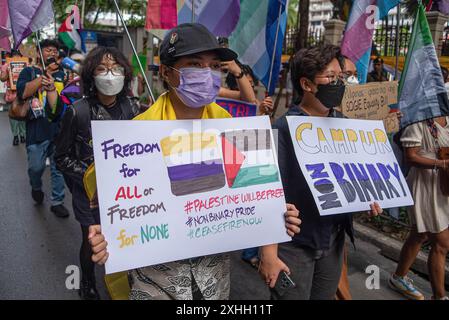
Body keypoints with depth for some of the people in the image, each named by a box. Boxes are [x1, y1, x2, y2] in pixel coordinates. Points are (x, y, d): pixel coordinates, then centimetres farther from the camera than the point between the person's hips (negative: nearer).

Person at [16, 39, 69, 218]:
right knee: (36, 167, 4)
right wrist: (45, 74, -11)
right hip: (37, 129, -2)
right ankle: (36, 188, 37)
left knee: (59, 167, 5)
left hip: (58, 128, 2)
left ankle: (57, 202, 18)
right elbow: (23, 92, -11)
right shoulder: (29, 72, 7)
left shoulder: (61, 74, 13)